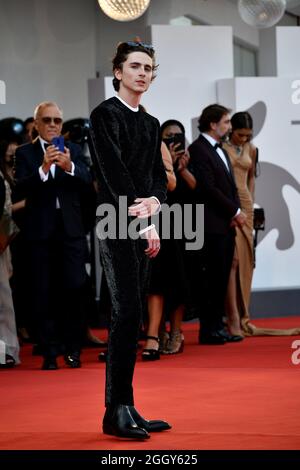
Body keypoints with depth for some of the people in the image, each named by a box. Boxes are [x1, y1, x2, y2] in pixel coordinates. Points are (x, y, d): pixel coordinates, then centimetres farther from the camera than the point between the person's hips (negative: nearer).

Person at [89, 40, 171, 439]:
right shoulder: (106, 115, -5)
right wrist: (144, 223, -18)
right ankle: (117, 410, -11)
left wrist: (153, 201, -11)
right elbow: (114, 172, -13)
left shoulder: (150, 124, 18)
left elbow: (159, 175, 12)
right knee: (127, 311, -13)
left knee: (133, 316, 6)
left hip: (143, 227, 7)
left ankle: (126, 410, 8)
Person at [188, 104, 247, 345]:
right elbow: (209, 188, -16)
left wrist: (236, 212, 3)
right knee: (211, 278, -6)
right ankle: (208, 330, -2)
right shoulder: (198, 149, -10)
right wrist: (235, 212, -10)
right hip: (212, 226, -9)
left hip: (227, 225, 9)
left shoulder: (220, 150, 20)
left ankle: (217, 326, 14)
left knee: (222, 278, 9)